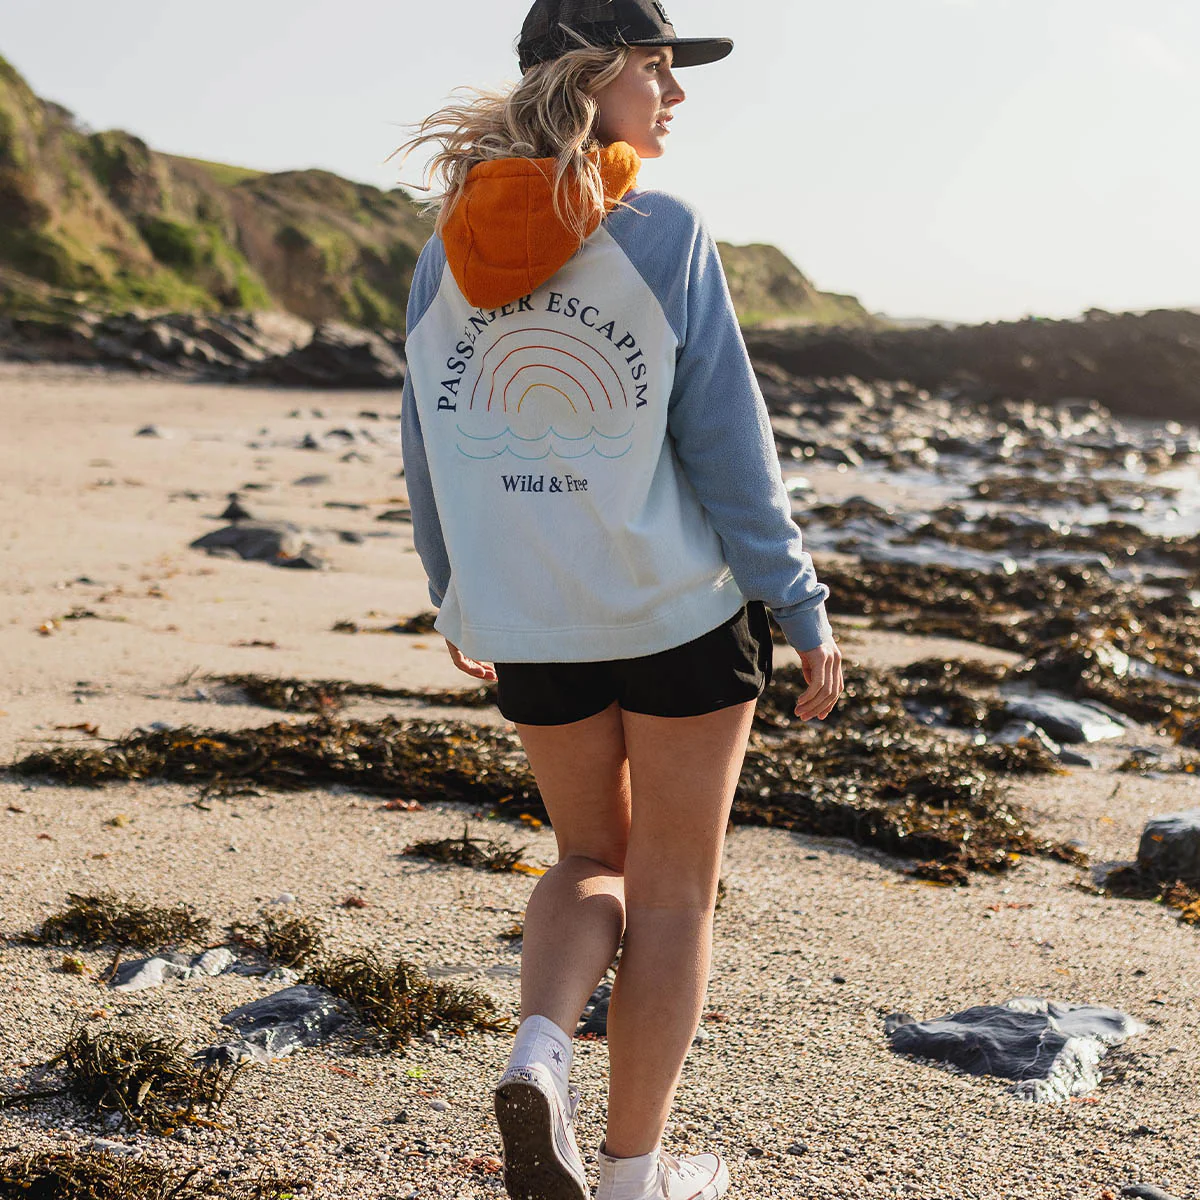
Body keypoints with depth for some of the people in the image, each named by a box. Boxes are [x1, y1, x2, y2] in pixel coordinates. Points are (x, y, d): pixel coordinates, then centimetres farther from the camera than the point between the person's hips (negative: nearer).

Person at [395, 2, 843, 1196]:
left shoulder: (445, 253, 2)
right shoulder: (663, 235, -12)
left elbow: (427, 453, 8)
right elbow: (728, 446, -12)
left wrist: (455, 597, 22)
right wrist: (804, 613, -4)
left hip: (530, 621, 4)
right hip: (681, 606, -4)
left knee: (592, 859, 24)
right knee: (672, 892, 12)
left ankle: (537, 1052, -2)